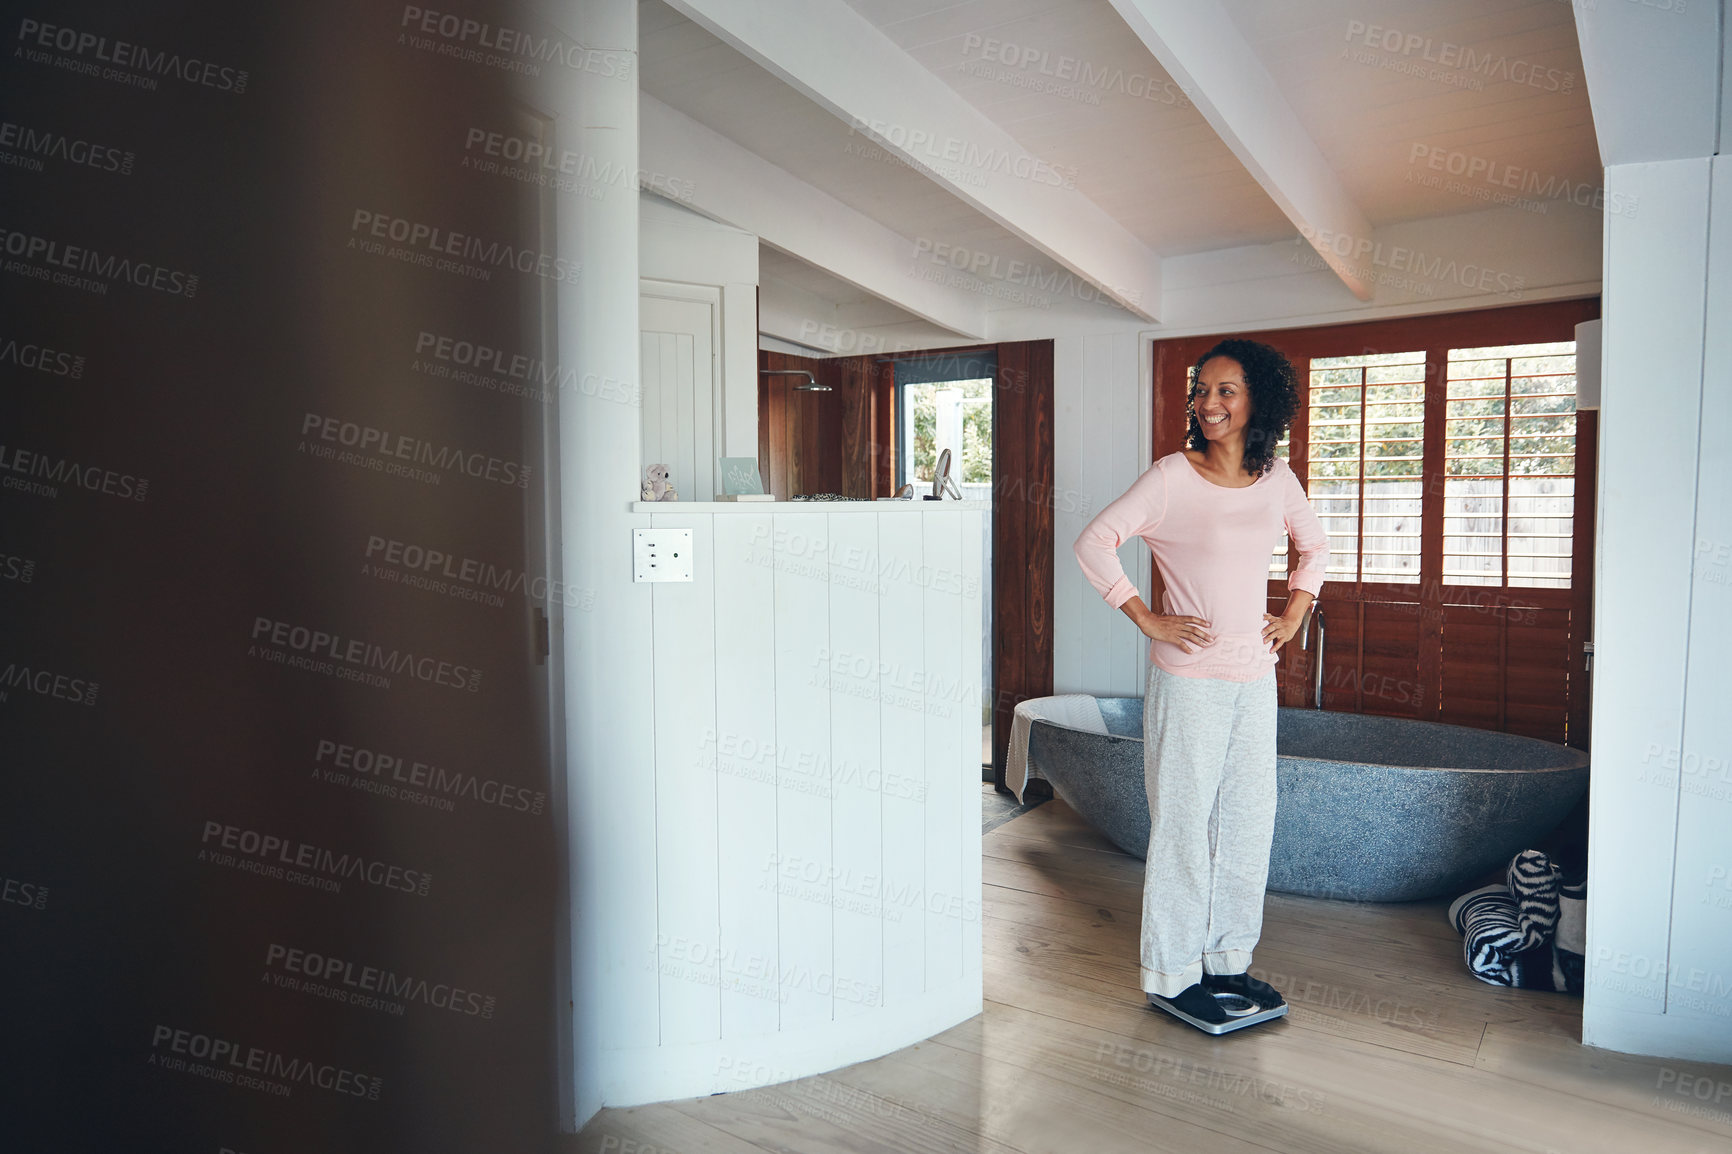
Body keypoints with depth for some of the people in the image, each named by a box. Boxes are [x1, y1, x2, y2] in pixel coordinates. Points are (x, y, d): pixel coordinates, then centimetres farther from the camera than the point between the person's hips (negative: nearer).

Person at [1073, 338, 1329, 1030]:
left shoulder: (1276, 478, 6)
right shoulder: (1171, 477, -10)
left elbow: (1315, 545, 24)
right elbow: (1093, 543, -12)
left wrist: (1295, 613, 12)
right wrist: (1146, 619, -13)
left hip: (1255, 677, 6)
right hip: (1189, 679, -6)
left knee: (1250, 822, 13)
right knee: (1184, 824, 1)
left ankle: (1228, 959, 30)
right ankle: (1171, 974, 16)